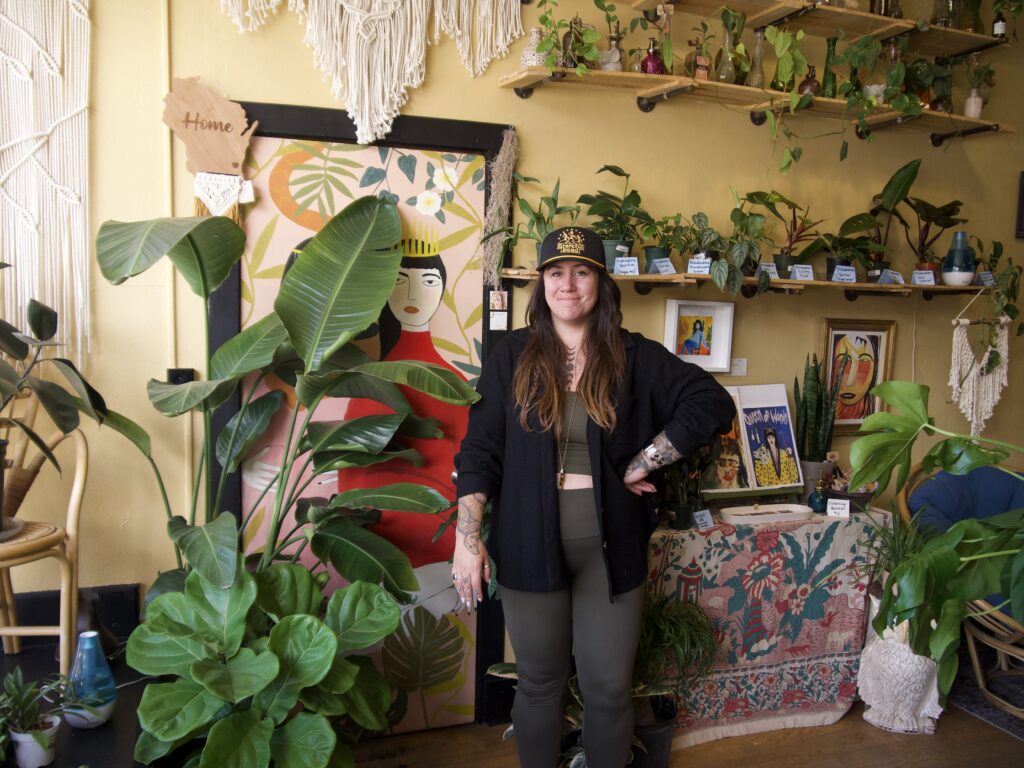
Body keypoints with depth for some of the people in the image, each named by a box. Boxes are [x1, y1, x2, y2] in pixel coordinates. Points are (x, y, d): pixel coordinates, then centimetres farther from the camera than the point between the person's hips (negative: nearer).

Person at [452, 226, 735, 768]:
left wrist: (642, 463, -8)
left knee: (610, 688, 10)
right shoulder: (512, 356, 0)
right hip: (530, 545, 0)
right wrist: (467, 539, -8)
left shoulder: (634, 357, 0)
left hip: (610, 544, 0)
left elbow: (713, 405, -3)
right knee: (538, 681, 15)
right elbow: (479, 451, -1)